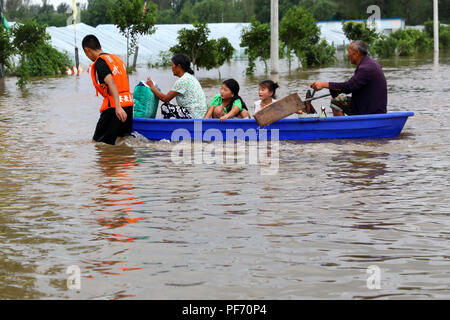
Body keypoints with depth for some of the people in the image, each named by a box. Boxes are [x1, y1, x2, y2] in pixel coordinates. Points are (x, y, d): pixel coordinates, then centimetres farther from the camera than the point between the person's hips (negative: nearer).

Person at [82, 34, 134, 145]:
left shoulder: (99, 63, -9)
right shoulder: (117, 58, 18)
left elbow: (111, 83, -22)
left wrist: (118, 107, -32)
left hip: (114, 106, -8)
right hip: (129, 103, 8)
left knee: (97, 142, -1)